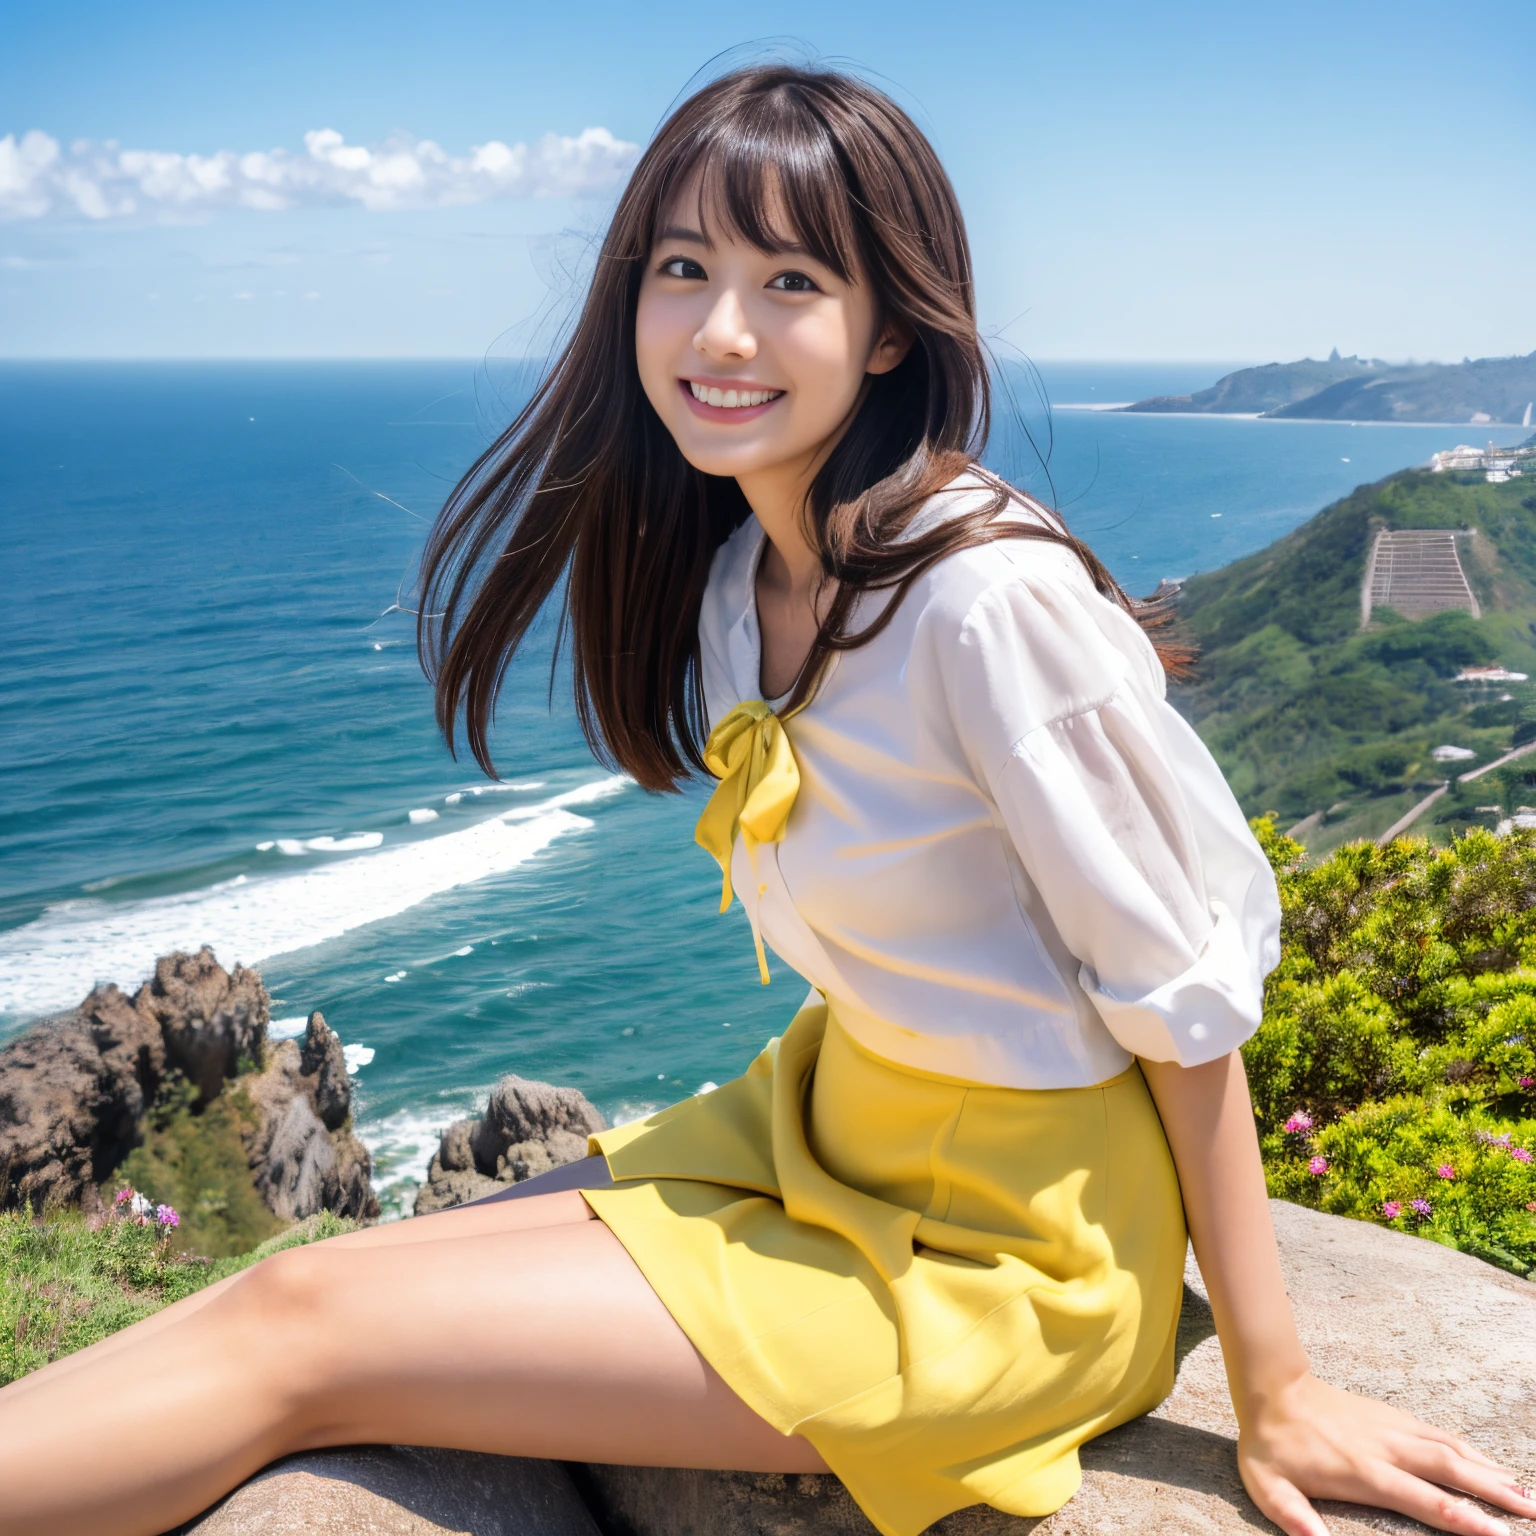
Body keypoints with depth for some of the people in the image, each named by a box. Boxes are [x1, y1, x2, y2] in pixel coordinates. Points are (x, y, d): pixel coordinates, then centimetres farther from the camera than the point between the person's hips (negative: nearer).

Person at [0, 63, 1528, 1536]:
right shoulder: (737, 566, 0)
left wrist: (1272, 1401, -14)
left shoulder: (988, 592, -26)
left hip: (1006, 1248, -7)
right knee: (312, 1280, 0)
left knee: (298, 1333, -12)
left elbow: (1184, 992, -20)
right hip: (830, 1131, 7)